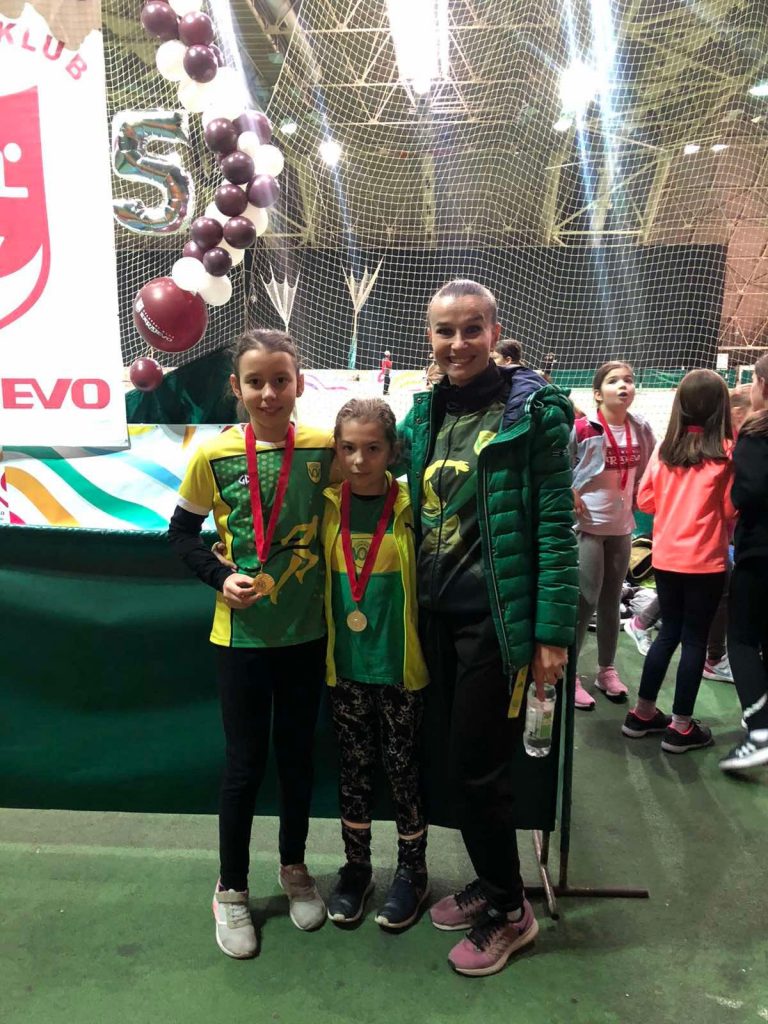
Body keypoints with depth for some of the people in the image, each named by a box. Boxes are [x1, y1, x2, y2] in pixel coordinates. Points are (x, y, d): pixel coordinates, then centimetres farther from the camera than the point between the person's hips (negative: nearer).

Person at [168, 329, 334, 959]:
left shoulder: (325, 449, -7)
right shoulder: (214, 456, -9)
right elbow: (181, 534, 2)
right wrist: (221, 577, -13)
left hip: (307, 630, 2)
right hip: (241, 632, -1)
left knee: (297, 752, 16)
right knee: (245, 762, 9)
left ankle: (295, 867, 39)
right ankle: (231, 889, 31)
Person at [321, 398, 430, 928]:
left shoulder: (410, 506, -10)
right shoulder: (327, 506, -1)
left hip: (398, 663, -2)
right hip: (345, 664, 3)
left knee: (403, 767, 11)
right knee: (354, 767, 16)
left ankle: (412, 872, 32)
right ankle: (356, 867, 35)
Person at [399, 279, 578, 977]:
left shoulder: (532, 411, -9)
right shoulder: (425, 413, 8)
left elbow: (556, 526, -12)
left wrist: (553, 632, -15)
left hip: (496, 619, -6)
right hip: (438, 616, 6)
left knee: (476, 769, 2)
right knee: (468, 762, 17)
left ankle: (509, 912, 27)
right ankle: (492, 885, 39)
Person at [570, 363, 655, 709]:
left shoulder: (641, 429, 2)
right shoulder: (582, 429, -15)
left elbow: (648, 466, 18)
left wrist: (636, 497, 9)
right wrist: (569, 497, -12)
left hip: (622, 526, 5)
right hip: (586, 525, -5)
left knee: (612, 601, 13)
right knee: (585, 600, -3)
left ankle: (607, 669, 27)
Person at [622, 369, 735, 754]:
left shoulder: (664, 448, -1)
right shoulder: (726, 451, -12)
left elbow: (645, 500, 5)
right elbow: (731, 510, -9)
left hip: (665, 558, 4)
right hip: (705, 561, -4)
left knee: (669, 632, 17)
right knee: (695, 639, 7)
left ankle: (642, 714, 24)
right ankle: (681, 727, 15)